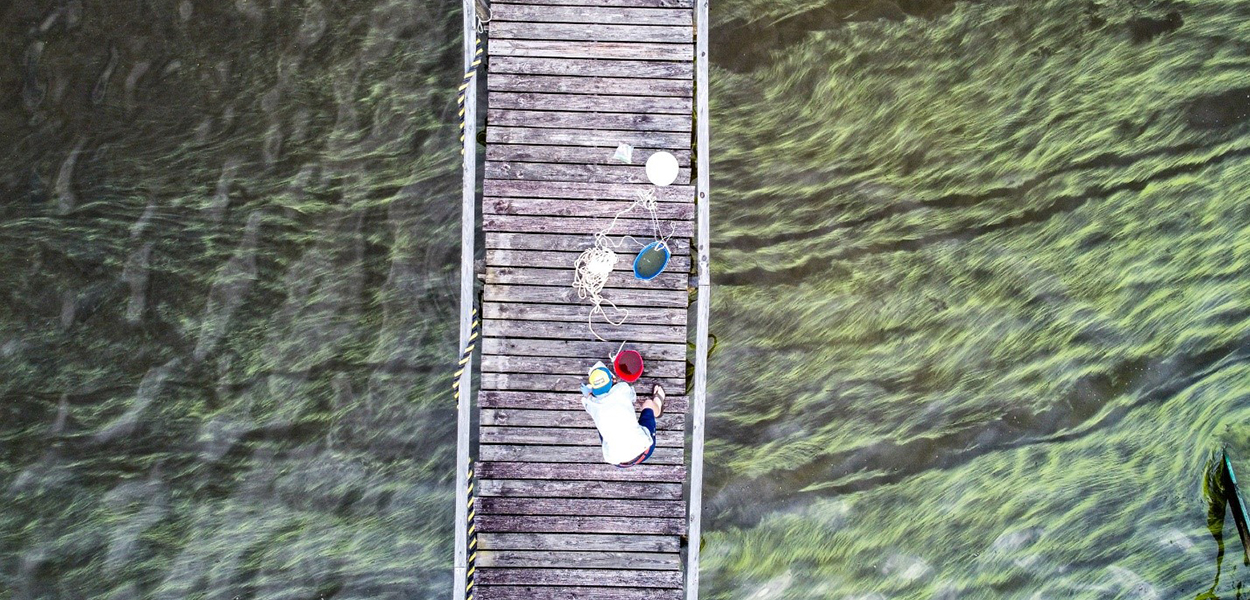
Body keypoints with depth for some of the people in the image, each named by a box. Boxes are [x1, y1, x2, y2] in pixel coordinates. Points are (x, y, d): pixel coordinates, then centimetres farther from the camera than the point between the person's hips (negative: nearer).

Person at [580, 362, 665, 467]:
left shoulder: (591, 404, -7)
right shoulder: (622, 389, -10)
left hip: (617, 462, 1)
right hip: (643, 451, -1)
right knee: (648, 403, 22)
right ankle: (658, 405, 60)